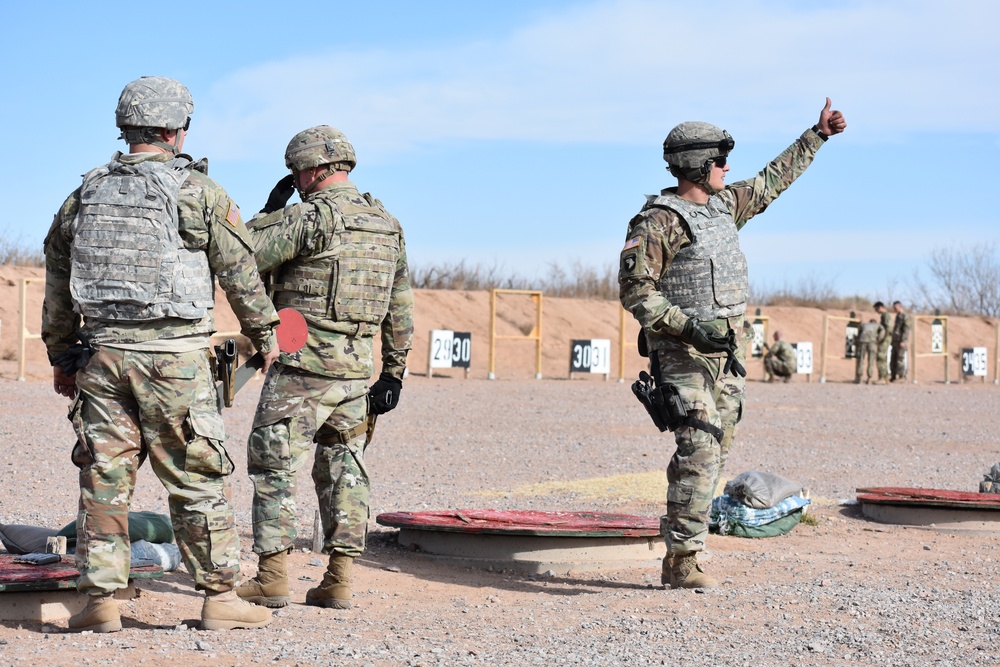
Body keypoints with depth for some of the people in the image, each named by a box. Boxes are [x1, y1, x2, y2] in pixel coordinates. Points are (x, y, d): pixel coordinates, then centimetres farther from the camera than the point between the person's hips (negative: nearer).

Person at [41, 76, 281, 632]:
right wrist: (265, 333, 14)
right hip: (175, 357, -4)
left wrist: (62, 356, 23)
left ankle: (101, 601, 8)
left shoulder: (86, 194, 10)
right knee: (199, 480, 3)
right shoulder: (198, 191, -5)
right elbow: (243, 271, 0)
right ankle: (220, 597, 8)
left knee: (104, 476, 7)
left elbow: (58, 285, 15)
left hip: (101, 353, 4)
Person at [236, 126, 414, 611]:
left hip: (303, 364, -7)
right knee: (344, 469, 12)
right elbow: (401, 308, 13)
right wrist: (394, 371, 17)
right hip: (357, 368, 7)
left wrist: (272, 210, 3)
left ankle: (272, 576, 1)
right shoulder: (387, 225, 12)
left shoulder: (311, 215, -11)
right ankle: (339, 579, 11)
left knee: (273, 465, 2)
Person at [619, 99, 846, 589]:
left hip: (724, 357, 9)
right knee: (699, 456, -15)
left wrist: (817, 135, 30)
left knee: (711, 457, 9)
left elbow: (773, 180, 27)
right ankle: (681, 563, -13)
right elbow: (635, 291, -16)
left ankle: (677, 550, 16)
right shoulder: (659, 222, -13)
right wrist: (686, 327, -23)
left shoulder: (725, 204, 12)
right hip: (684, 358, -9)